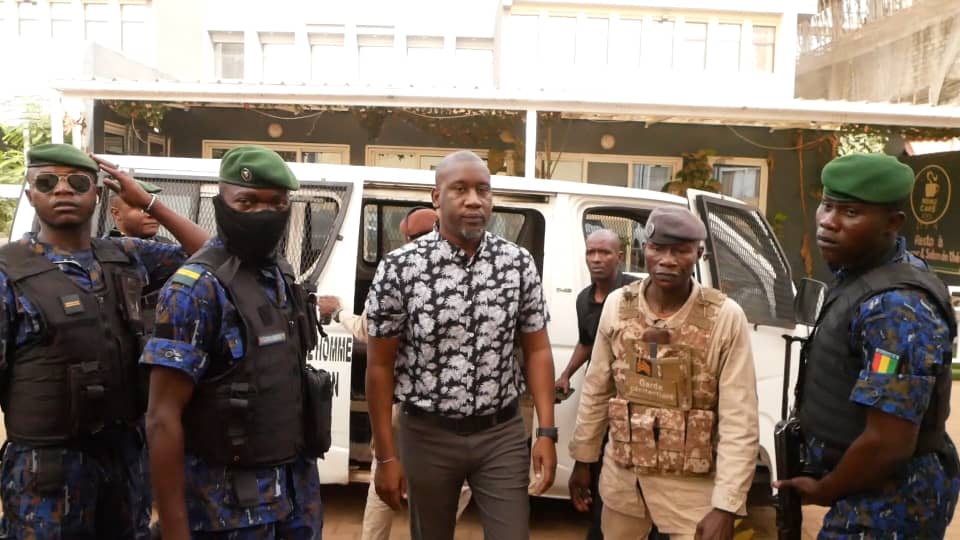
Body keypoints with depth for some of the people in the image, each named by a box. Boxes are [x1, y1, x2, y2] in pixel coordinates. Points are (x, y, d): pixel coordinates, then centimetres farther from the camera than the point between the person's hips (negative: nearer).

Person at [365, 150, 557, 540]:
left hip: (502, 434, 1)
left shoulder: (519, 263, -3)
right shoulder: (399, 267, -11)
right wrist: (385, 456, -4)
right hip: (427, 436, -1)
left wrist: (546, 432, -4)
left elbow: (537, 350, 4)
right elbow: (380, 366, -6)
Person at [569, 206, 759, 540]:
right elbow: (595, 390, 6)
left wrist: (726, 506, -18)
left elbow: (739, 422, -14)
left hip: (690, 485, -3)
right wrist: (583, 460, 11)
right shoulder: (617, 305, -3)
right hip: (621, 475, 4)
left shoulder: (725, 317, -14)